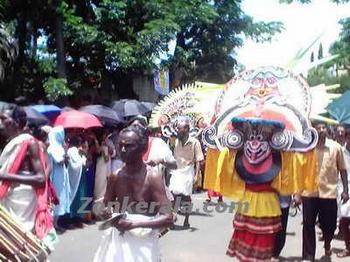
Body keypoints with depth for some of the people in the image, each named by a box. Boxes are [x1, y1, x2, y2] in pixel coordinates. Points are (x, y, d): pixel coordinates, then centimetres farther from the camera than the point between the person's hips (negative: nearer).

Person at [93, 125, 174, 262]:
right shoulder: (115, 176, 0)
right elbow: (105, 208, 12)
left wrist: (133, 224, -27)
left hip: (143, 244, -4)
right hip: (117, 240, 4)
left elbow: (167, 218, -19)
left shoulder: (153, 177, -14)